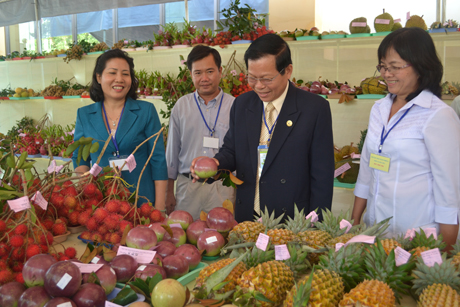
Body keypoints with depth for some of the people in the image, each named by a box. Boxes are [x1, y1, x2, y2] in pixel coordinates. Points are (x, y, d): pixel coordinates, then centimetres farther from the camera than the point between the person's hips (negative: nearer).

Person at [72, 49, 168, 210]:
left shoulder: (146, 111, -3)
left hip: (142, 201, -1)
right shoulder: (84, 115, 4)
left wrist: (159, 208, -9)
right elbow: (79, 159, 12)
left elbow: (158, 161, -5)